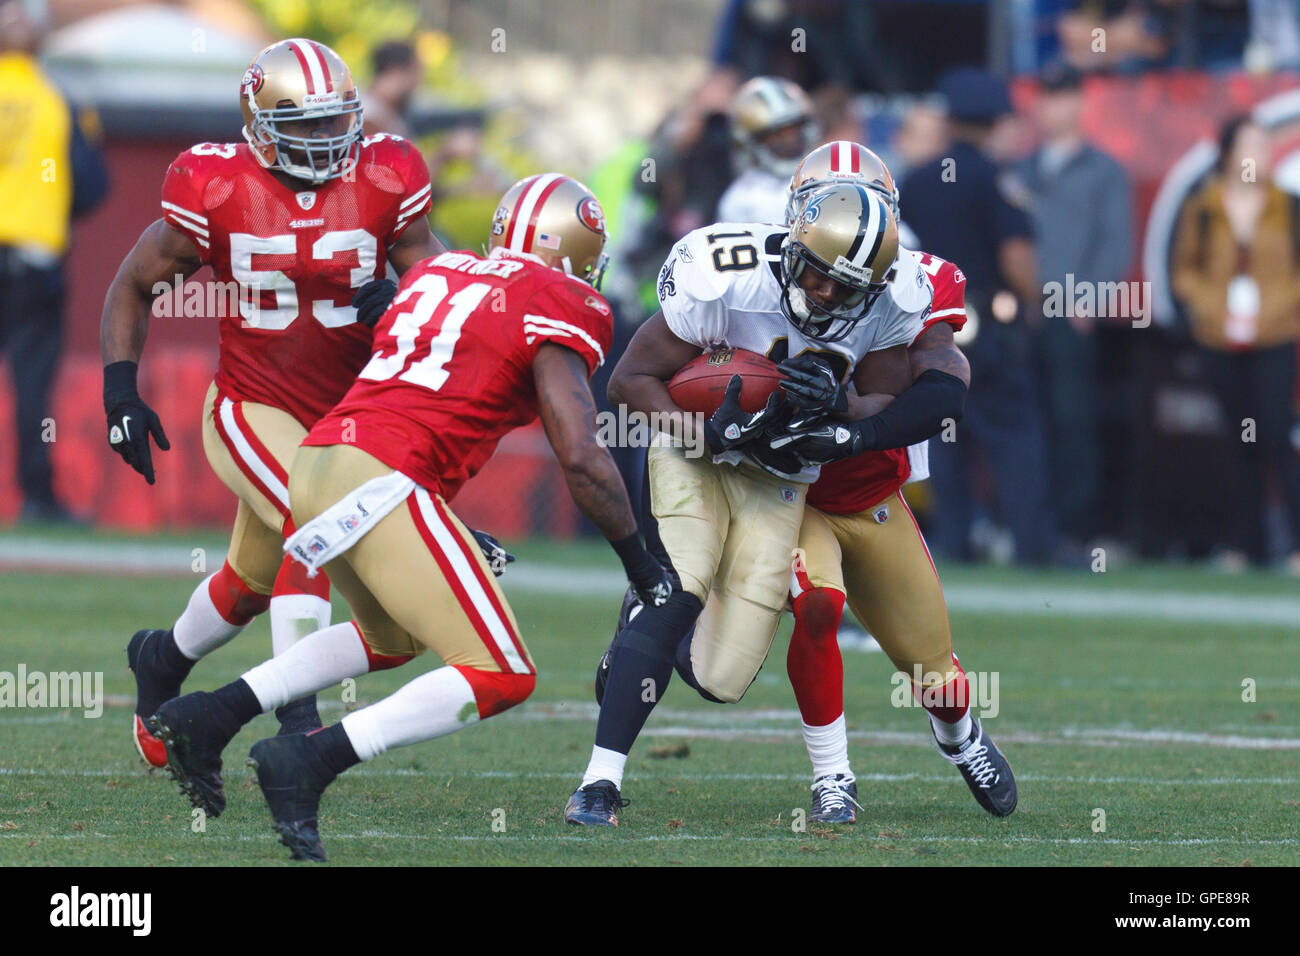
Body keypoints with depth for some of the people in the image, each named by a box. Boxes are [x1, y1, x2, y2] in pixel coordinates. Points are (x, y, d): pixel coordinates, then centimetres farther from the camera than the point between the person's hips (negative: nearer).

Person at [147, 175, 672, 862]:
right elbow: (581, 457, -5)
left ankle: (208, 717, 22)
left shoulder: (435, 273, 23)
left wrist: (459, 537, 37)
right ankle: (307, 763, -14)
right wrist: (642, 567, 7)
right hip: (382, 478, -8)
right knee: (501, 678, -2)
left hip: (316, 463, 8)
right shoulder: (559, 309, 1)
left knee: (392, 638, 32)